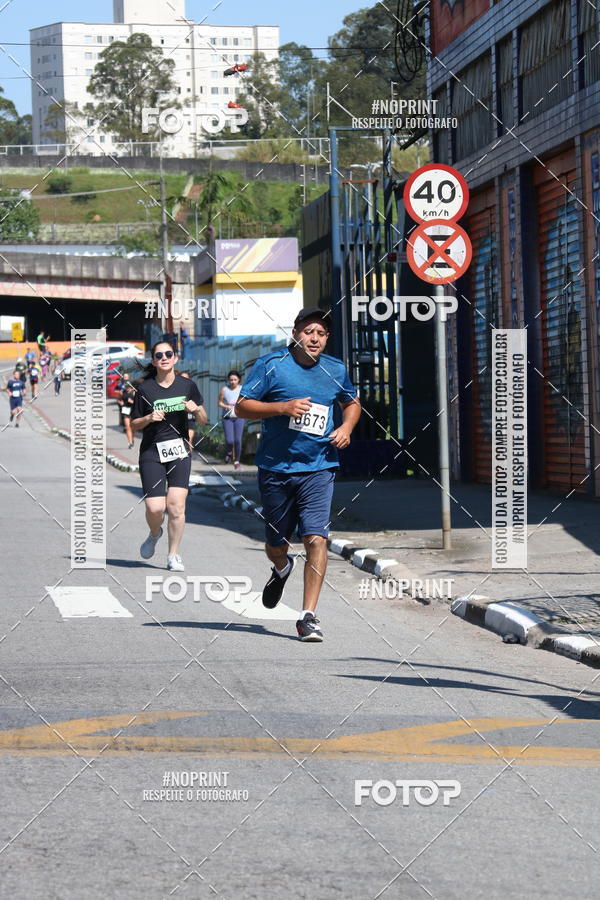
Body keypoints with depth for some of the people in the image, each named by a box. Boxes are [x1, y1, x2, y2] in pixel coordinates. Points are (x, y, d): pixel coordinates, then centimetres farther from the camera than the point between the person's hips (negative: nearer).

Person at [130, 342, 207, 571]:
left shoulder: (187, 386, 5)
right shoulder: (145, 389, 0)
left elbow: (203, 422, 11)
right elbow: (134, 425, 6)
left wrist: (197, 409, -10)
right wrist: (149, 418, -14)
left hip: (179, 451, 1)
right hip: (152, 452, -1)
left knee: (176, 505, -11)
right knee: (155, 508, -11)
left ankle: (173, 555, 4)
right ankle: (154, 534, 25)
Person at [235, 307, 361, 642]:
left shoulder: (335, 370, 6)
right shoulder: (271, 365, -4)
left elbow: (353, 403, 24)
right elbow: (242, 407, -5)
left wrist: (346, 427, 4)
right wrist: (283, 407, -19)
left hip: (319, 467, 0)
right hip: (275, 467, 0)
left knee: (316, 538, -16)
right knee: (276, 544, 12)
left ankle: (309, 616, -12)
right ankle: (282, 569, 50)